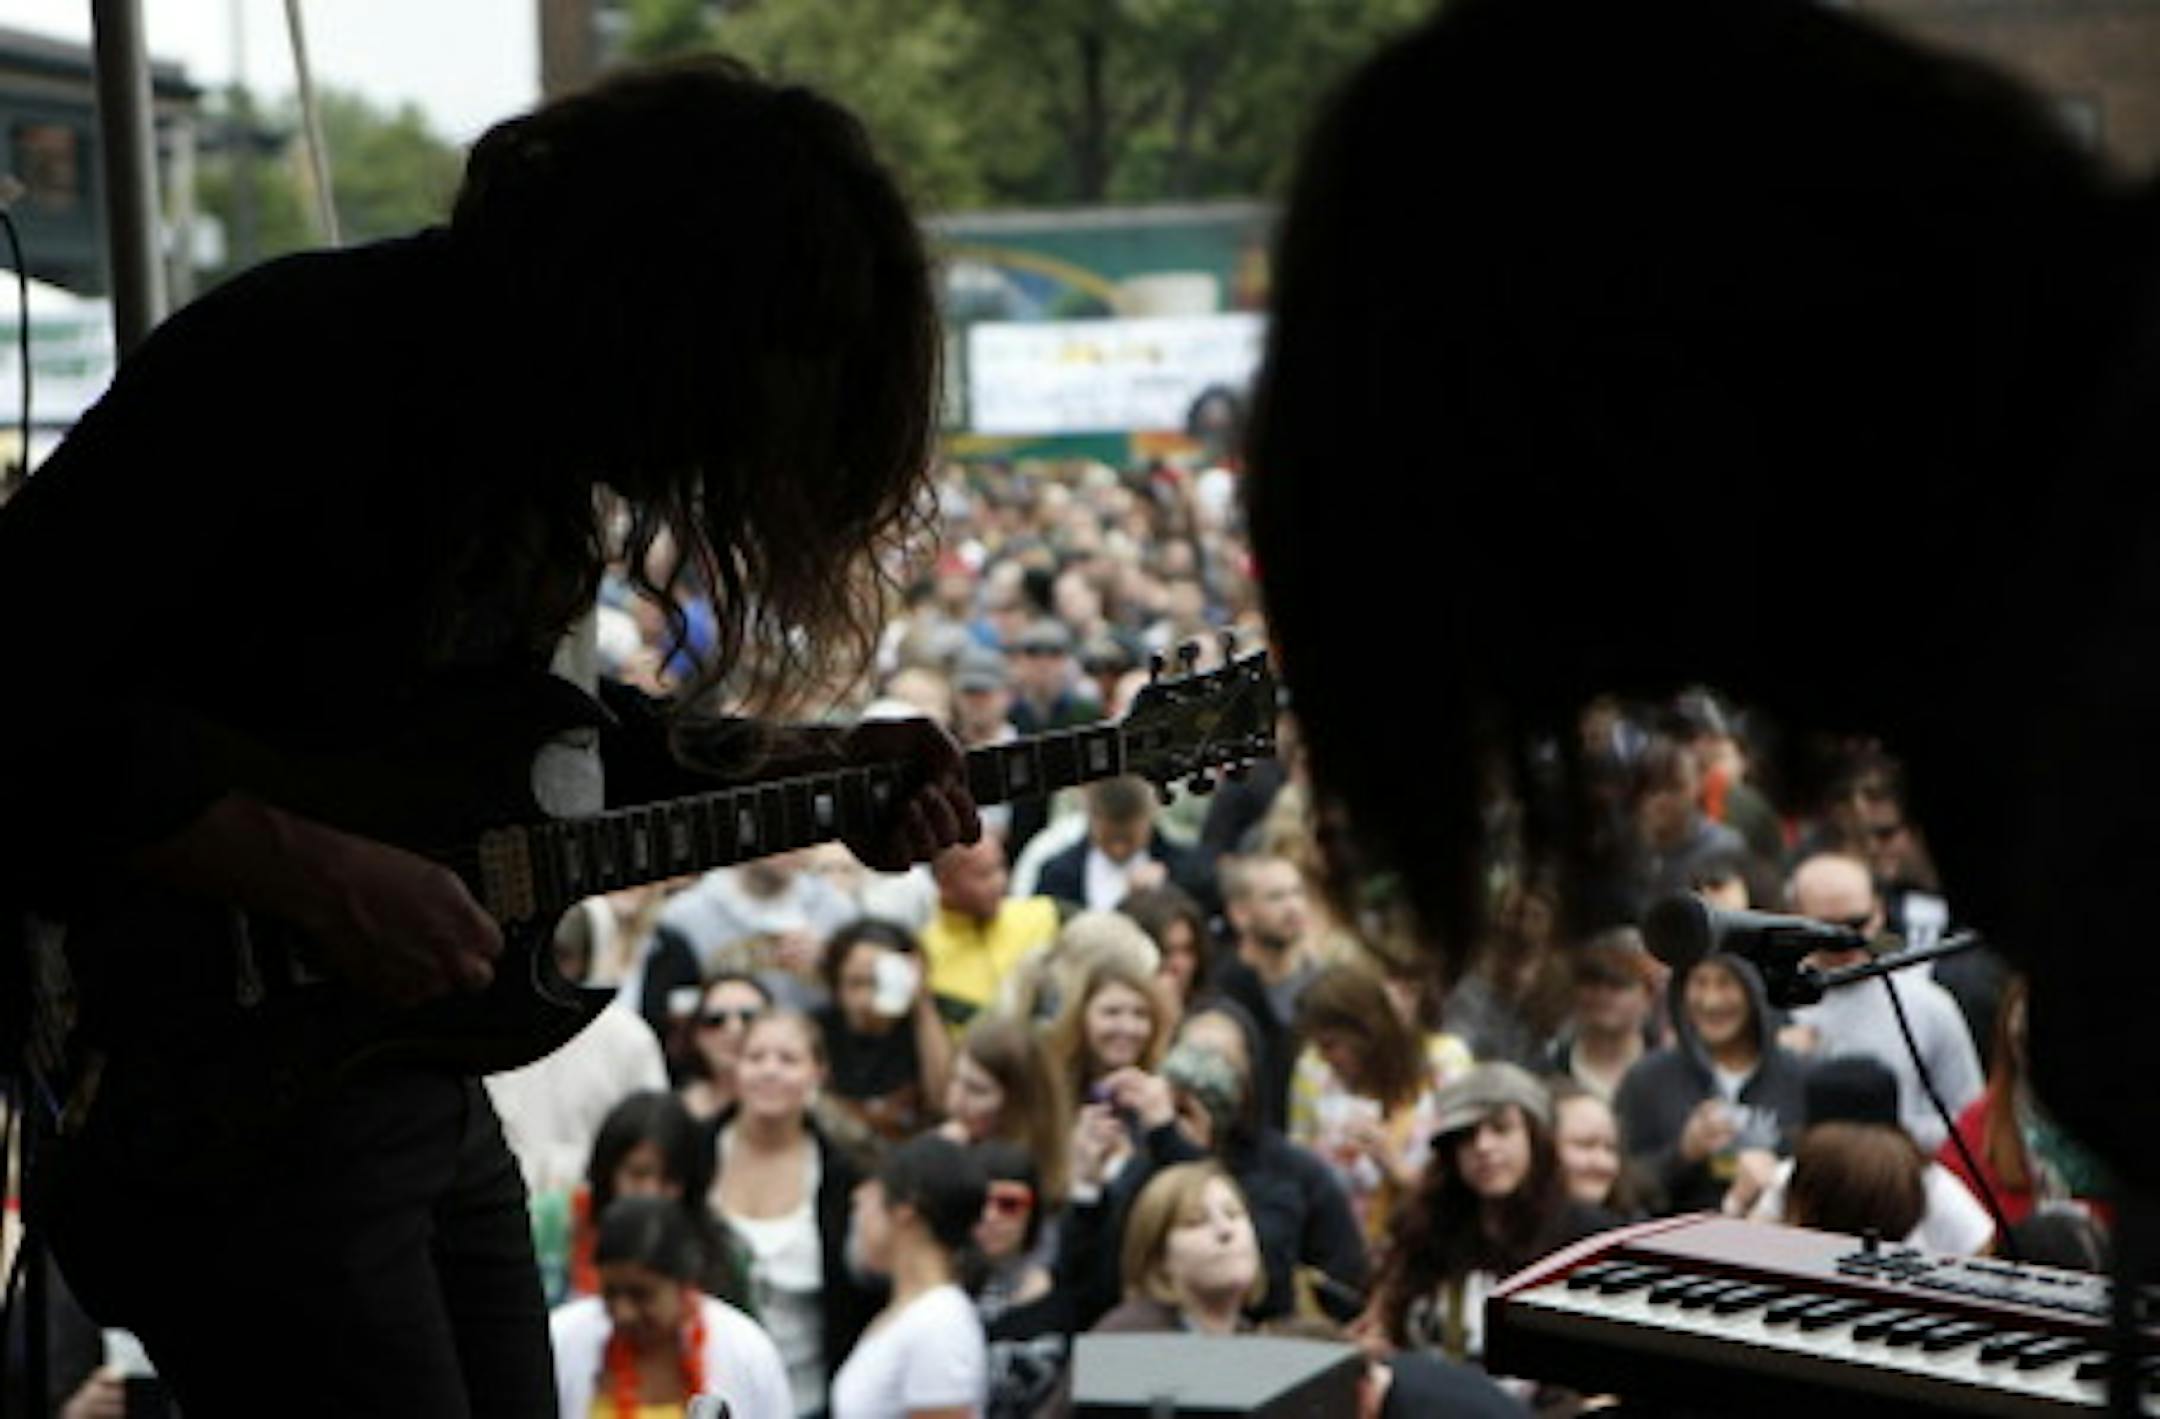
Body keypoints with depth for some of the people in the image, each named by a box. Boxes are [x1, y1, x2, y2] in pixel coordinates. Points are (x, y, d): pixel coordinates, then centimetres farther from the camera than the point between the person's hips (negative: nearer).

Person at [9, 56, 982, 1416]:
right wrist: (321, 877, -27)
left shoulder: (514, 386, 6)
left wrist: (809, 766, 7)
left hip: (421, 1084, 9)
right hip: (233, 1109, -9)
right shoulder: (289, 374, -21)